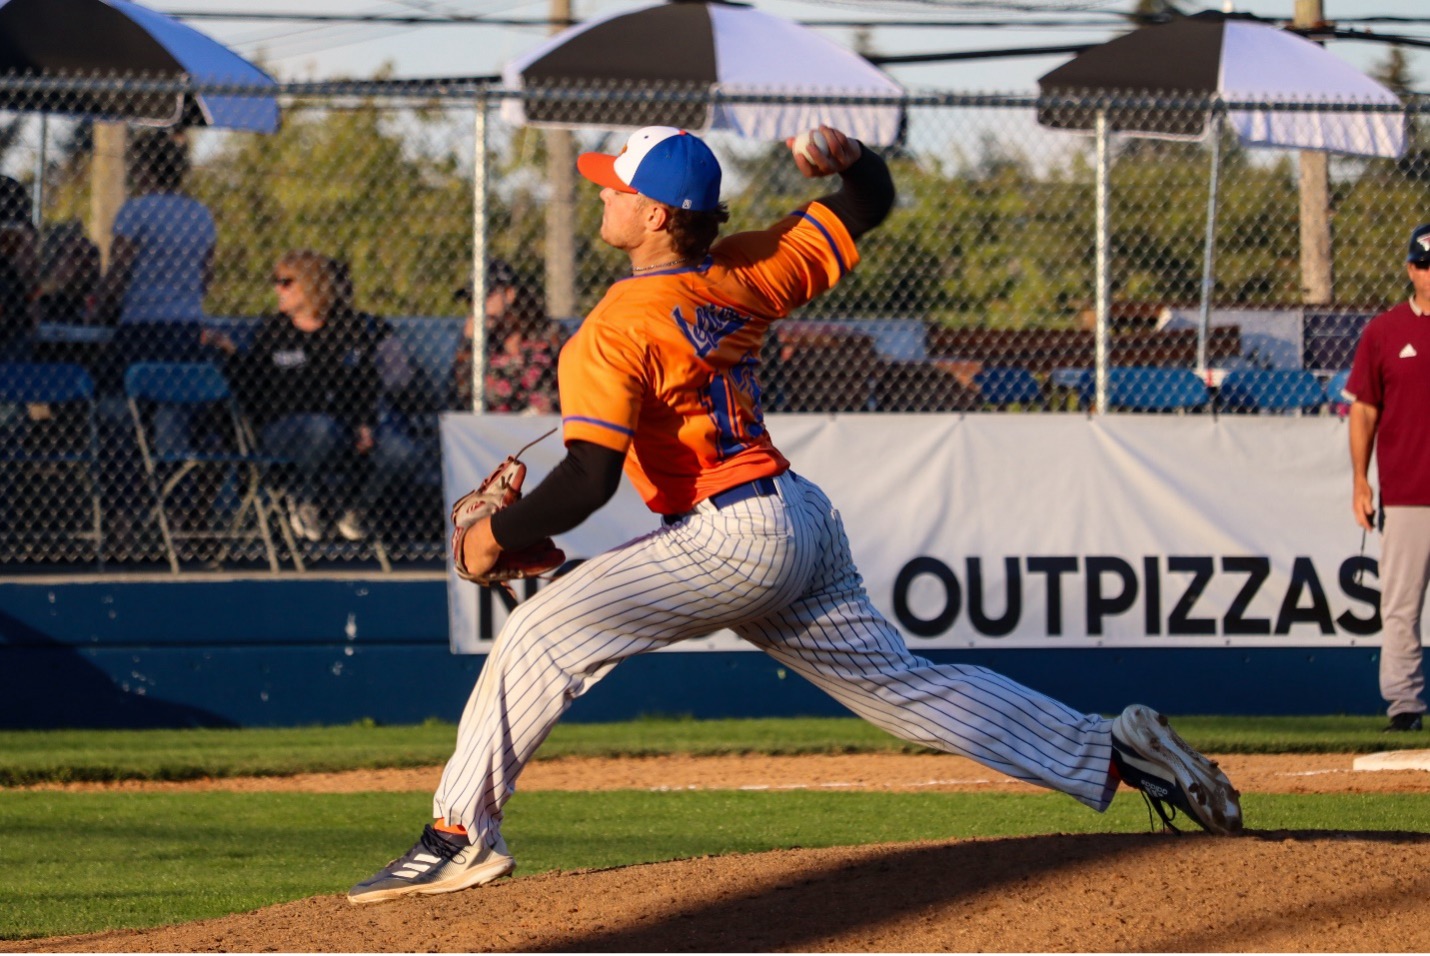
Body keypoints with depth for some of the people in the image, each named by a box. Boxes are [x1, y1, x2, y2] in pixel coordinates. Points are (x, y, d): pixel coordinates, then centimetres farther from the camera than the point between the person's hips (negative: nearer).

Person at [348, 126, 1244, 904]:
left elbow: (589, 479, -20)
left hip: (734, 537, -9)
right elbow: (868, 206, 21)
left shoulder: (619, 330, -13)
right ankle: (1112, 751, 11)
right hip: (805, 520, 9)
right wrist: (848, 158, -1)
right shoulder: (743, 275, 9)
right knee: (907, 687, 15)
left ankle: (461, 833, -11)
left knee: (542, 635, -8)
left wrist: (496, 535, -7)